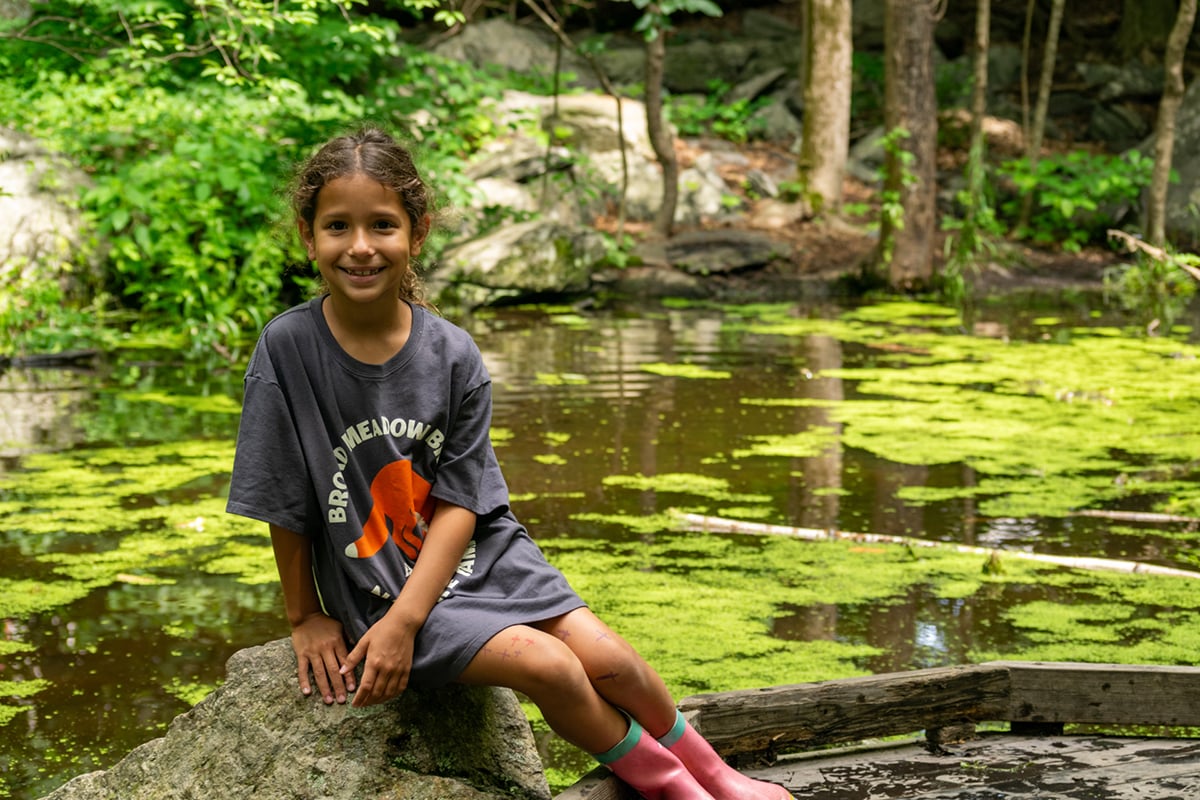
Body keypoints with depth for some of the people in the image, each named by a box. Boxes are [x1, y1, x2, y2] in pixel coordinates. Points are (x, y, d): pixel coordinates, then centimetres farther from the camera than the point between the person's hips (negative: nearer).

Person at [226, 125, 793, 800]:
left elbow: (457, 505, -10)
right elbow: (285, 504, -9)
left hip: (479, 553, 3)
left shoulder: (454, 355, -10)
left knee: (608, 660, -9)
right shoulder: (287, 350, -17)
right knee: (548, 665, -19)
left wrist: (403, 622, -20)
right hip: (376, 583, -3)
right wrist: (307, 618, -2)